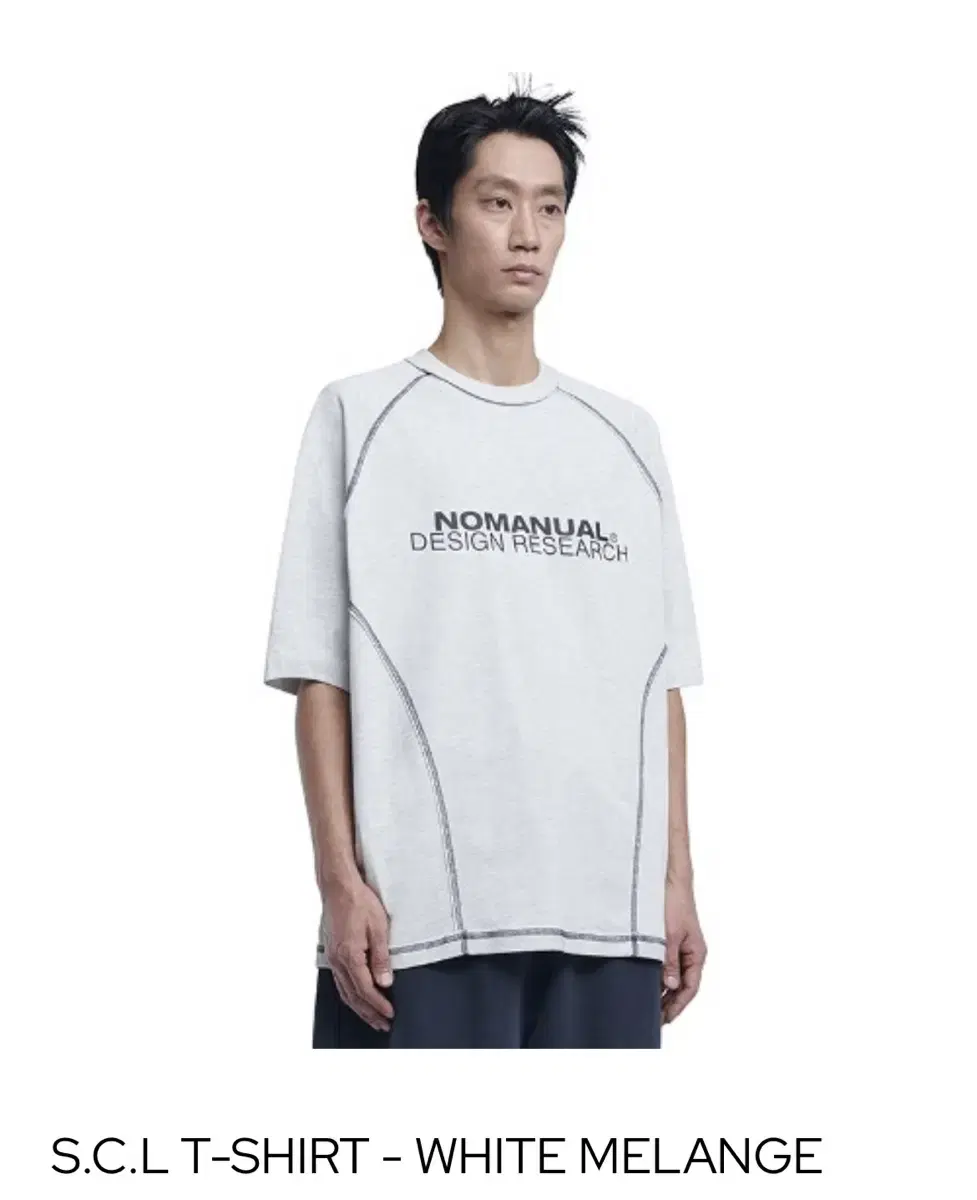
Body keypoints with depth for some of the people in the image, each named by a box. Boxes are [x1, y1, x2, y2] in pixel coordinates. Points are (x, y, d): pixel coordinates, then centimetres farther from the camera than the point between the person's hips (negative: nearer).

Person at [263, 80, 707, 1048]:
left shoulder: (626, 437, 15)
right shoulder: (362, 418, 4)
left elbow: (661, 682, 14)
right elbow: (320, 675, 0)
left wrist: (677, 882, 9)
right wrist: (341, 879, -8)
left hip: (609, 911, 4)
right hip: (424, 912, -4)